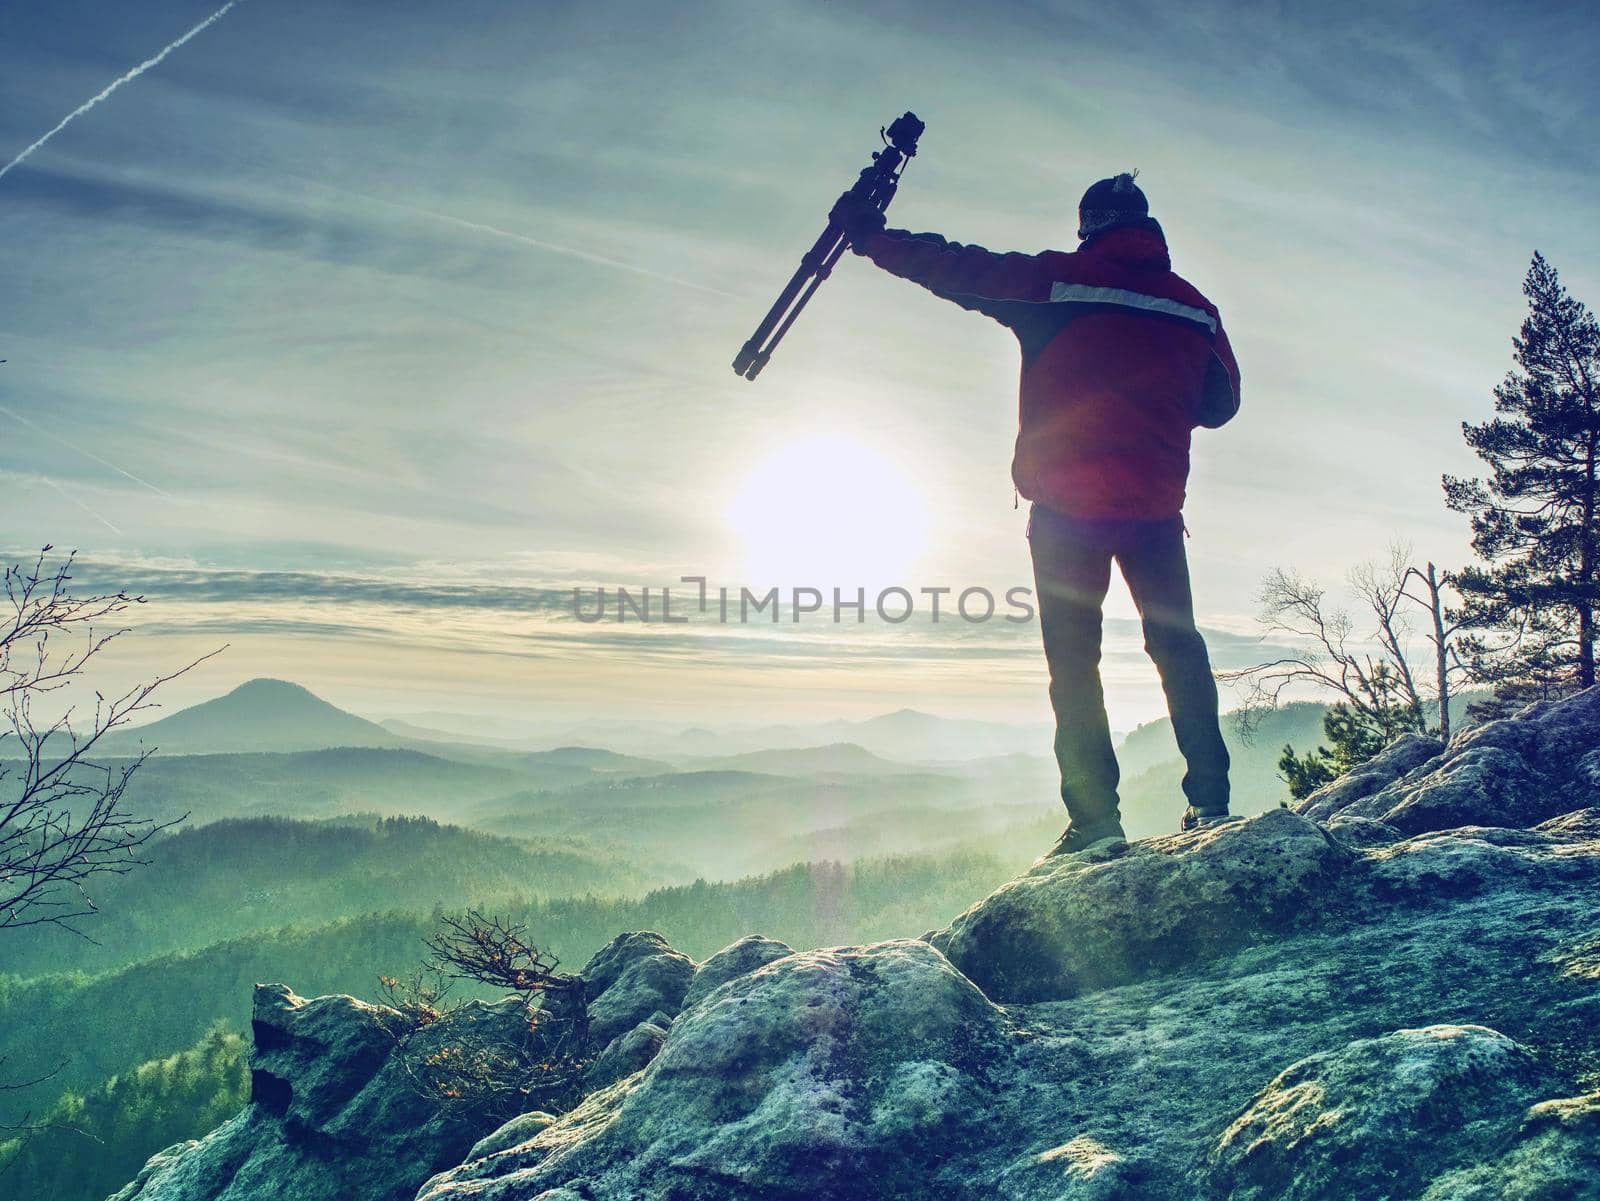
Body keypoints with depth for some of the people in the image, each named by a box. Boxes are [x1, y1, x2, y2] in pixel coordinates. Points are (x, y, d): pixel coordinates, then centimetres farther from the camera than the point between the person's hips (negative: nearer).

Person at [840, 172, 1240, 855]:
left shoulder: (1055, 283, -1)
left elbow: (959, 270, 1)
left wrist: (869, 235, 11)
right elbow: (1221, 403, 15)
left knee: (1072, 659, 3)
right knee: (1177, 646, 14)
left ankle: (1095, 818, 0)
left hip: (1068, 505, -2)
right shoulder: (1194, 305, 8)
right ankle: (1209, 799, 13)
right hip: (1157, 504, 3)